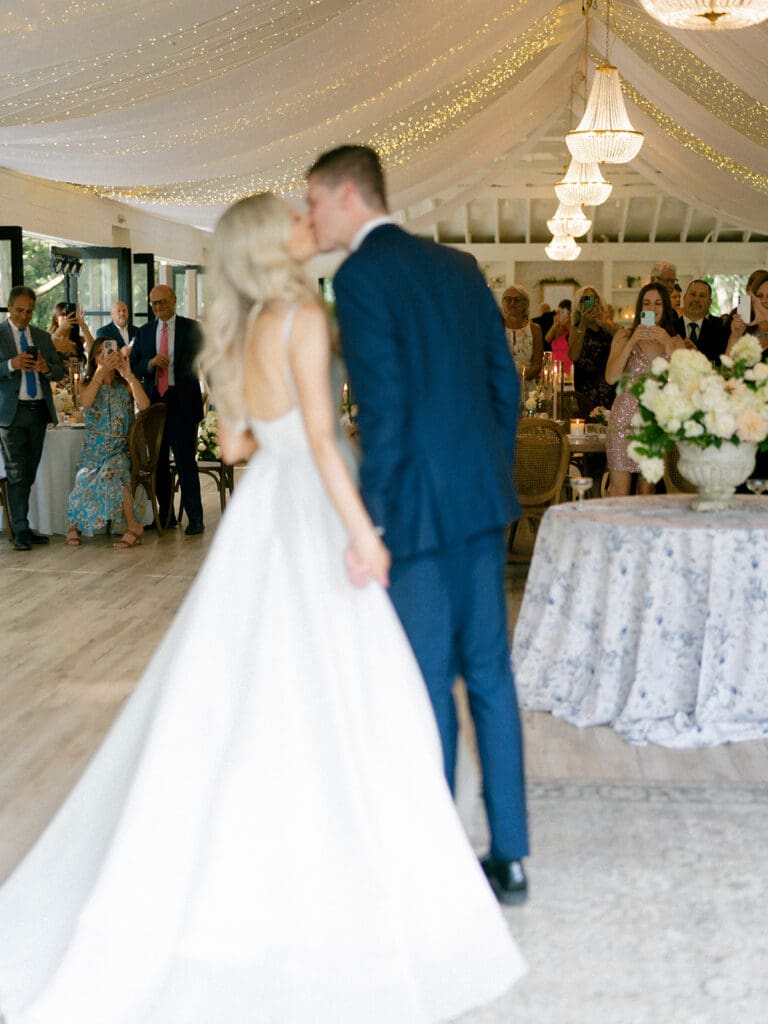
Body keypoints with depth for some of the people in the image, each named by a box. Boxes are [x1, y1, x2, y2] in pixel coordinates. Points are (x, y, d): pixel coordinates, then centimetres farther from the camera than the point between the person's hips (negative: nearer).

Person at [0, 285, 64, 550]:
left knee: (29, 474, 9)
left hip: (39, 410, 5)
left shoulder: (43, 337, 14)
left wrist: (47, 368, -9)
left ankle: (23, 526, 17)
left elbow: (60, 371, 13)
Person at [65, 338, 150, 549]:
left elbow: (144, 405, -13)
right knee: (85, 479, -30)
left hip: (120, 449, -1)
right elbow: (85, 402, -14)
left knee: (110, 474, -35)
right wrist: (101, 371, -21)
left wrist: (128, 374, -19)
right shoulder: (88, 385, 12)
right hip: (94, 449, 1)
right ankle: (75, 525, -9)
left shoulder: (126, 385, 8)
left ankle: (133, 525, -22)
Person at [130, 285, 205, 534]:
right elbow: (133, 367, 10)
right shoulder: (144, 332, 14)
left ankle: (195, 518, -5)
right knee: (158, 462, 7)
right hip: (153, 401, 4)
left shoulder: (191, 329, 4)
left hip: (182, 403, -4)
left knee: (185, 459, -9)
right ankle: (165, 515, 17)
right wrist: (150, 362, -11)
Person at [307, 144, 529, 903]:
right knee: (488, 672, 12)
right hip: (483, 500, 7)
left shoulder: (359, 278, -10)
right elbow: (505, 383, 13)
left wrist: (367, 526, -13)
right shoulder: (458, 266, 13)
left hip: (421, 510, -7)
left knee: (428, 686, 3)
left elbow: (383, 409, -18)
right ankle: (508, 857, 20)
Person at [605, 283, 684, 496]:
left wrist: (668, 344, -15)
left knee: (648, 490, 6)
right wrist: (632, 341, -15)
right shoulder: (624, 336, 3)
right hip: (625, 417, -2)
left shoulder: (675, 341, 8)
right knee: (619, 492, -8)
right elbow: (611, 377, -9)